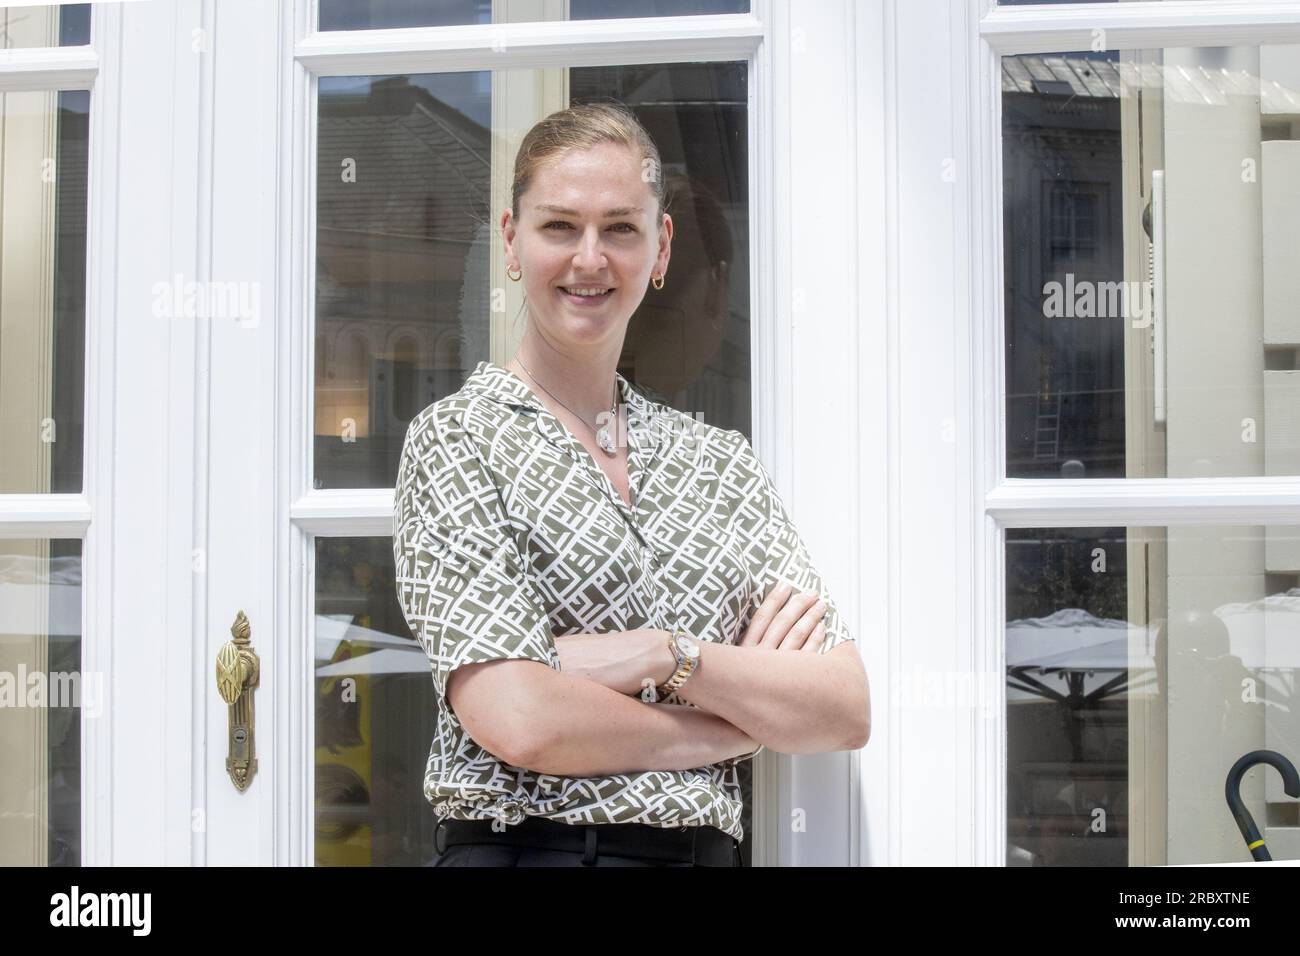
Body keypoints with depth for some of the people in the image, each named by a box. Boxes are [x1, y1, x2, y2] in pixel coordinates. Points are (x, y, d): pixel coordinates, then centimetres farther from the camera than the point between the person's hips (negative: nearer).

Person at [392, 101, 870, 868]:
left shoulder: (721, 460, 8)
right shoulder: (457, 438, -4)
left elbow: (848, 713, -1)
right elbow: (519, 721, -16)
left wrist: (663, 656, -15)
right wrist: (754, 716, -7)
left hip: (706, 848, 4)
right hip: (527, 846, -3)